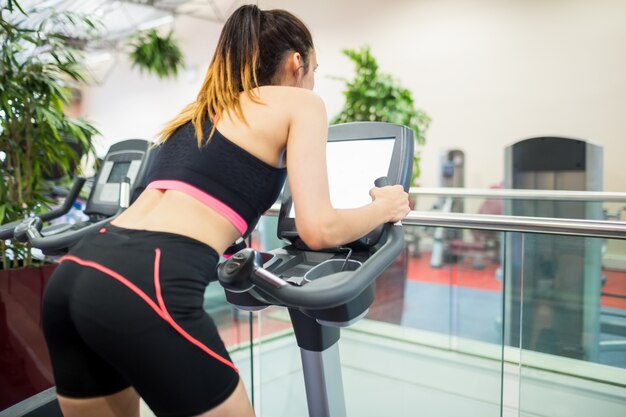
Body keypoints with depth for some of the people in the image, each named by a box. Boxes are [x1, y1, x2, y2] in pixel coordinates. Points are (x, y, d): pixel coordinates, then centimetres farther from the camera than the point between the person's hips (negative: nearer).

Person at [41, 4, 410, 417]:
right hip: (146, 289, -8)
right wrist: (384, 207, 16)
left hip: (75, 273, 9)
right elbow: (318, 230, -2)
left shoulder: (199, 110, 27)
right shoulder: (300, 103, 8)